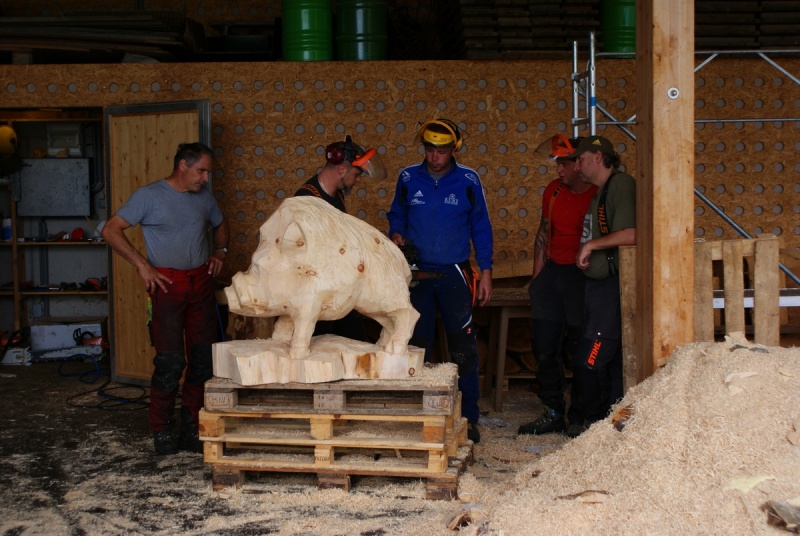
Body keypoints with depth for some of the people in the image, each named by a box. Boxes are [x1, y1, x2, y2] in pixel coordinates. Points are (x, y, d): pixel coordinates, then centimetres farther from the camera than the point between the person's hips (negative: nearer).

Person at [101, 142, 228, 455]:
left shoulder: (203, 196, 12)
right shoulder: (149, 195, -4)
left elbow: (220, 225, 31)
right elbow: (111, 230, -7)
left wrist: (220, 251, 12)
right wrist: (142, 265, -12)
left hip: (201, 282, 6)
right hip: (167, 284, -5)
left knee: (203, 359, 4)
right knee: (170, 362, -9)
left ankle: (191, 430, 15)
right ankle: (161, 432, 6)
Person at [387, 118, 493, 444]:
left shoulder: (468, 181, -2)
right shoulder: (408, 178, 2)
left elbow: (481, 228, 3)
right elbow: (396, 215, 15)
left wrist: (486, 273, -2)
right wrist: (396, 234, -8)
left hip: (454, 273, -2)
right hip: (417, 271, 2)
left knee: (463, 346, -1)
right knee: (416, 345, 8)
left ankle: (468, 417, 7)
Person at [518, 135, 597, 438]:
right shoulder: (554, 190, 9)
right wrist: (537, 276, 14)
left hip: (584, 276, -6)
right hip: (553, 273, 6)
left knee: (580, 351, 0)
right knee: (545, 348, 7)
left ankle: (579, 417, 13)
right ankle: (553, 415, 19)